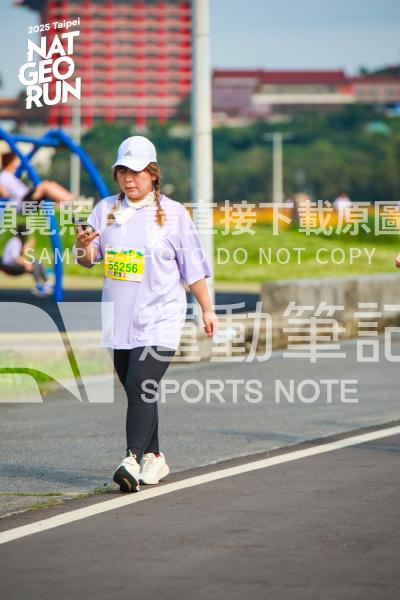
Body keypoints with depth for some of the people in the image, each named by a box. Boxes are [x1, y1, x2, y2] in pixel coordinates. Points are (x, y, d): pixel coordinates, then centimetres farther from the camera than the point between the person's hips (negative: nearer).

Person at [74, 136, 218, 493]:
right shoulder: (106, 210, 8)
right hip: (120, 318, 5)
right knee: (137, 393, 11)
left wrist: (207, 310, 6)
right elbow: (88, 260, 6)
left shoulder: (173, 213, 0)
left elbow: (192, 266, 5)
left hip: (159, 319, -4)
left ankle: (133, 461, -25)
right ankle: (154, 458, 24)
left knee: (141, 386, -19)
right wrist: (84, 245, -17)